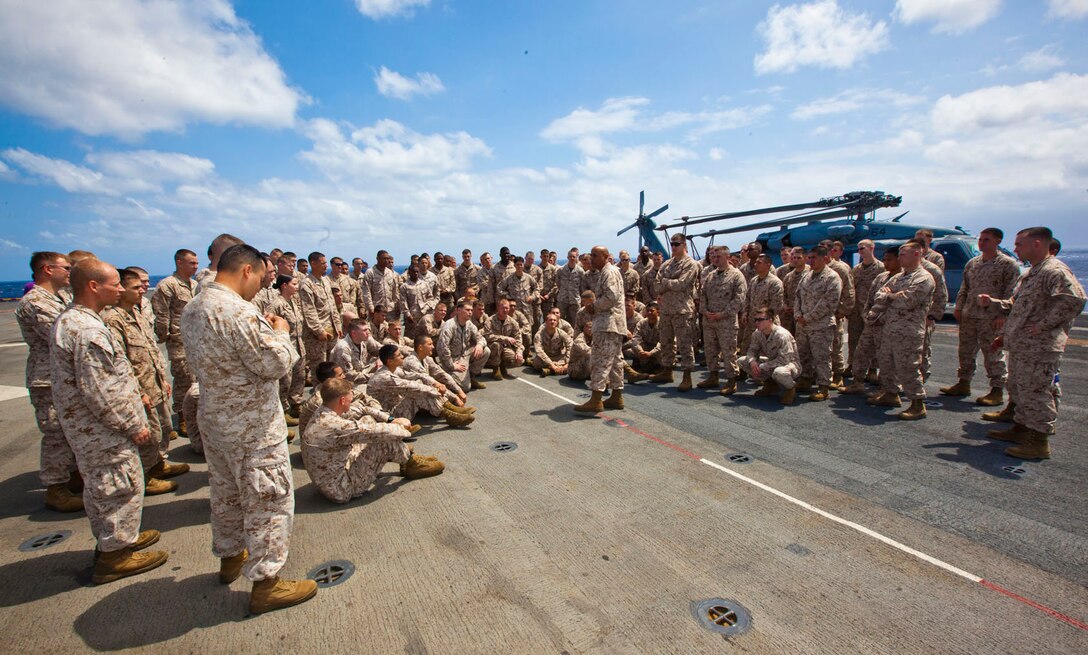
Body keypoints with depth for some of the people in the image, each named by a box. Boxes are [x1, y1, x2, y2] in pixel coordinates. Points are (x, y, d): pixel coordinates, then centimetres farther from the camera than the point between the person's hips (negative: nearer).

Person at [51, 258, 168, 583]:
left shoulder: (68, 319, 8)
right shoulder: (87, 330, -26)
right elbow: (100, 392, -27)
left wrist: (134, 395, 18)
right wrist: (133, 425, -17)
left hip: (86, 427, 11)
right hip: (103, 431, -11)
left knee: (99, 487, 23)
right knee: (122, 487, 4)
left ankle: (111, 540, 39)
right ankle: (114, 556, 18)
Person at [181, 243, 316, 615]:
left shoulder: (192, 309, 5)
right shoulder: (239, 312, -26)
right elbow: (275, 364, -22)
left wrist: (264, 332, 9)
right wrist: (280, 333, -6)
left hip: (213, 417, 10)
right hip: (252, 426, -9)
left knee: (226, 492, 24)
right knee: (268, 500, 3)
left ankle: (230, 556, 43)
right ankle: (265, 583, 15)